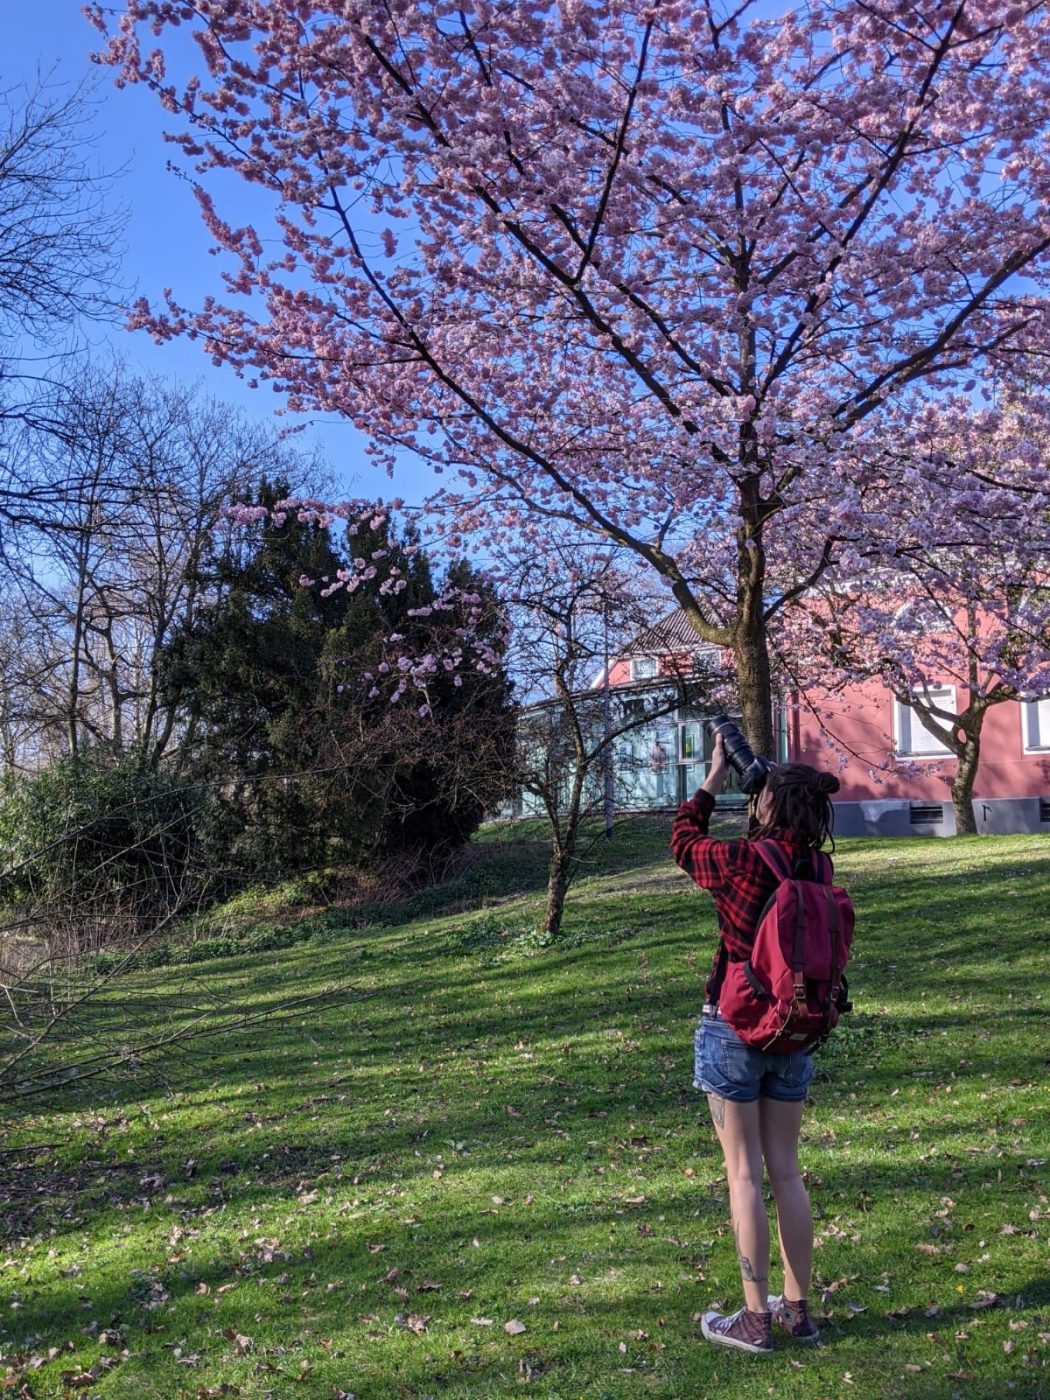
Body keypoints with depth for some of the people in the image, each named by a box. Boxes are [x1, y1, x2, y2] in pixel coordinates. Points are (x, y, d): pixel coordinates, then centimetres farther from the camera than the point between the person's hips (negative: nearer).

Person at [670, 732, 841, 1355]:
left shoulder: (743, 861, -18)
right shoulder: (820, 868, -4)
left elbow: (683, 841, 0)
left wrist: (716, 776, 8)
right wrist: (756, 772, 12)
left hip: (733, 1030, -5)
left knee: (745, 1173, 4)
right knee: (787, 1170, 15)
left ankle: (756, 1320, 12)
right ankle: (798, 1308, 25)